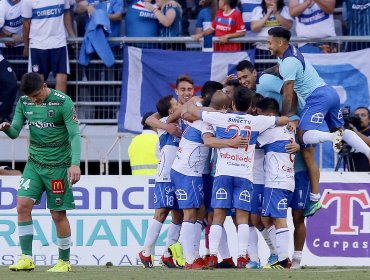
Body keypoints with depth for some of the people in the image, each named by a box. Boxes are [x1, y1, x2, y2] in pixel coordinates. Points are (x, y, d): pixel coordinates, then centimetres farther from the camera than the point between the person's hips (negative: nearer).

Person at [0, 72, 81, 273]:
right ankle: (26, 258, -8)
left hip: (58, 166, -5)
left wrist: (75, 163, -26)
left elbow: (75, 134, -15)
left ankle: (64, 261, 13)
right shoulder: (24, 102, 3)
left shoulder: (63, 102, -13)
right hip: (34, 164, 5)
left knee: (58, 214, -1)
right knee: (23, 205, -11)